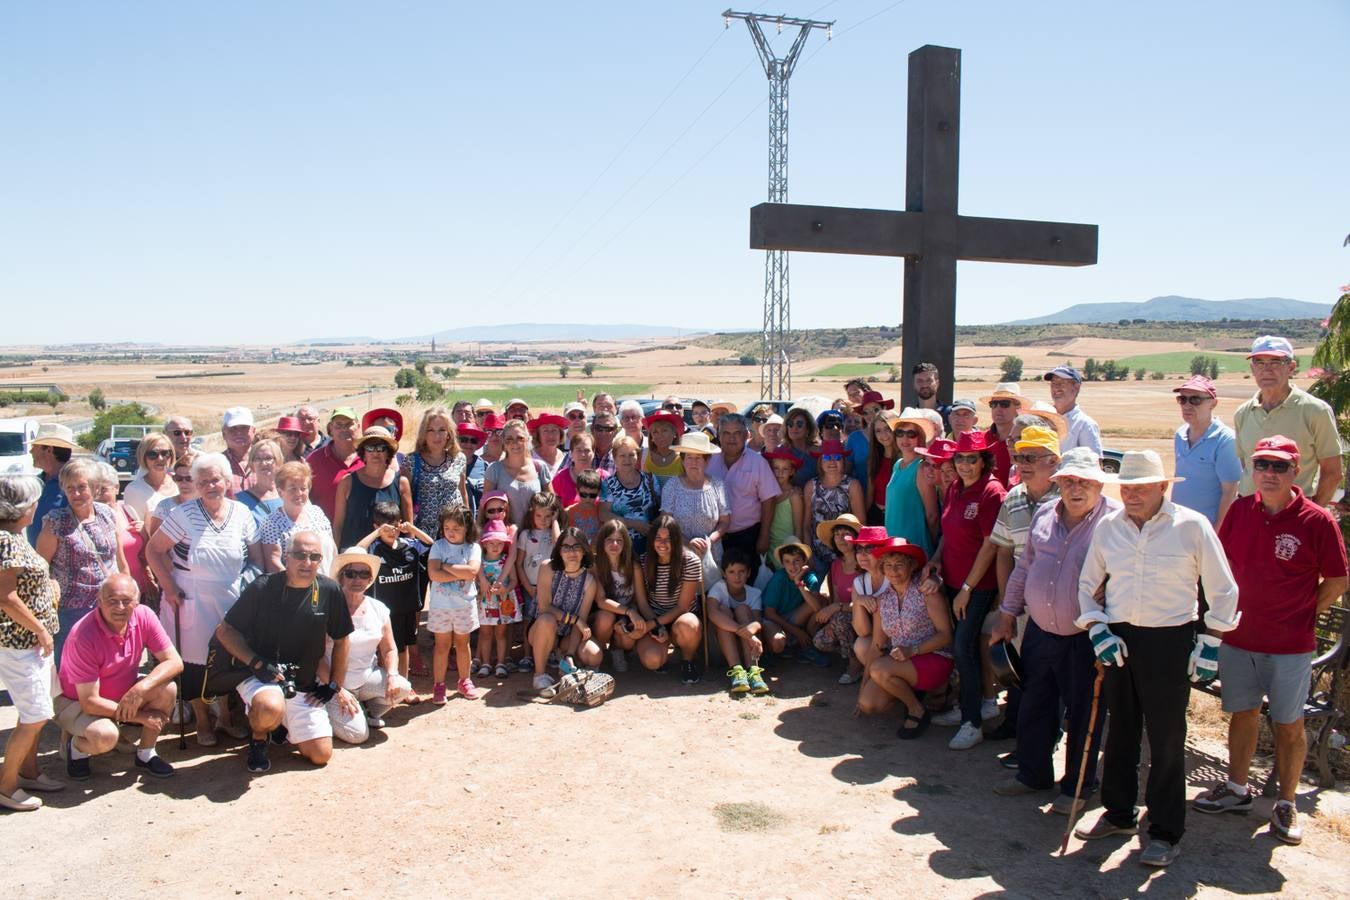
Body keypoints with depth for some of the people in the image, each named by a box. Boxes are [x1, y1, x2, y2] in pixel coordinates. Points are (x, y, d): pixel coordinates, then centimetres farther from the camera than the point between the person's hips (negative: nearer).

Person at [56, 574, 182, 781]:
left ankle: (146, 754, -1)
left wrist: (141, 688, -32)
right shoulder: (83, 636, -30)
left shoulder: (144, 616, -17)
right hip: (77, 702, -5)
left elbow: (174, 662, -15)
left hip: (124, 693, 5)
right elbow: (90, 702, -27)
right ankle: (75, 746, 3)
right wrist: (139, 716, -23)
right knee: (105, 736, -34)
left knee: (167, 689, -22)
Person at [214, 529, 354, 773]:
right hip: (260, 678, -3)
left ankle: (282, 726, 28)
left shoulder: (330, 591, -6)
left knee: (321, 755, -3)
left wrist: (333, 686, 6)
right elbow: (224, 631, -6)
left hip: (305, 688, 3)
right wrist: (256, 663, -18)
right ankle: (258, 736, 0)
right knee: (271, 708, -38)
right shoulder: (262, 588, -14)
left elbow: (340, 641, 7)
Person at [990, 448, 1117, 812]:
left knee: (1083, 714, 9)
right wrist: (1008, 613, 18)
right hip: (1040, 630, 5)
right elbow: (1024, 566, 15)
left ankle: (1077, 785, 27)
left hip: (1085, 638, -5)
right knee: (1033, 706, 16)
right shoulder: (1044, 513, 6)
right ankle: (1033, 773, 34)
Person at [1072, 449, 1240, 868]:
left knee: (1166, 739, 2)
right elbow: (1088, 584, 13)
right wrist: (1097, 629, 1)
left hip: (1169, 641, -4)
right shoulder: (1107, 527, 3)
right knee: (1120, 731, 14)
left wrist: (1210, 644, -4)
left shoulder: (1192, 526, -7)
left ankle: (1166, 833, 16)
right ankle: (1119, 813, 31)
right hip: (1117, 639, 4)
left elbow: (1223, 590, 0)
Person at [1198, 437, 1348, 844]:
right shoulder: (1240, 511, 0)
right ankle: (1236, 789, 32)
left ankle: (1286, 804, 24)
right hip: (1238, 637, 4)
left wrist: (1304, 614, -3)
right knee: (1242, 713, 17)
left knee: (1289, 725, 8)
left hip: (1291, 645, -4)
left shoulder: (1317, 521, -11)